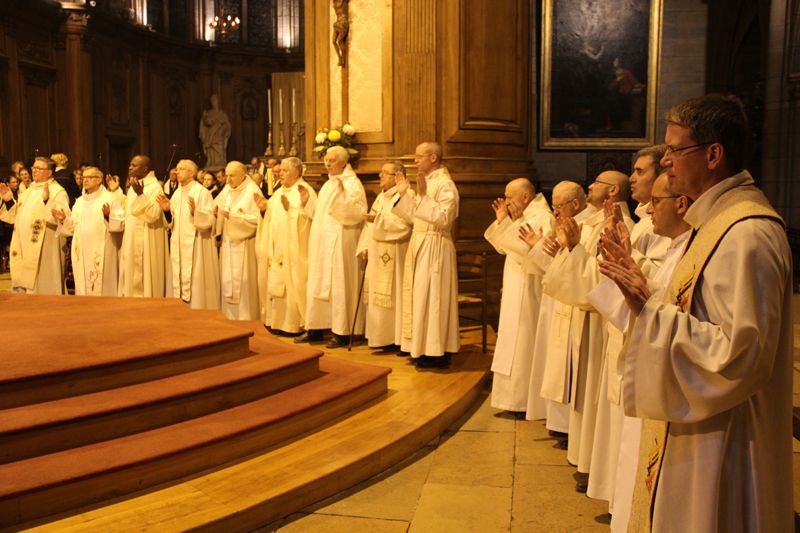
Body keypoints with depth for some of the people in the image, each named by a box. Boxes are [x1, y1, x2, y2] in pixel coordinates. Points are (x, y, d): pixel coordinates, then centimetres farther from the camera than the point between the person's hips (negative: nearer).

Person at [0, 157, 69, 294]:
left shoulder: (58, 191, -8)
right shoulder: (29, 191, 17)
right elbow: (15, 217, 19)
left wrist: (47, 201, -33)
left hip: (42, 254, -8)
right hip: (22, 252, 8)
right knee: (21, 290, 13)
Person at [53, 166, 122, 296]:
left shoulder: (110, 198, -1)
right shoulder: (79, 201, 17)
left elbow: (121, 222, -10)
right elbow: (73, 226, 16)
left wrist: (108, 215, -27)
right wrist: (64, 219, -2)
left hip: (101, 253, -6)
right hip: (82, 252, 6)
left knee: (101, 286, -3)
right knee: (83, 285, 8)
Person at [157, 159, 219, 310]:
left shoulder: (202, 192, -9)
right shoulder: (176, 193, 12)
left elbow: (209, 220, -17)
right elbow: (171, 222, 16)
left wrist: (194, 211, -33)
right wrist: (167, 211, -2)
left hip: (196, 247, -7)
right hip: (178, 246, 7)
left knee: (196, 283, -5)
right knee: (180, 281, 10)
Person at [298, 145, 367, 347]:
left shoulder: (353, 183, -7)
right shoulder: (328, 184, 19)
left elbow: (358, 212, -19)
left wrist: (342, 194, -28)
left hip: (340, 243, -8)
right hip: (322, 242, 8)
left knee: (339, 285, -5)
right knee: (317, 284, 9)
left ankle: (342, 332, 2)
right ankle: (315, 328, 16)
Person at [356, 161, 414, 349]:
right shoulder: (381, 196, 18)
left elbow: (403, 225, -22)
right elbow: (370, 224, 17)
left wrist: (378, 219, -21)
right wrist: (365, 247, 8)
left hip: (394, 256, -9)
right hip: (377, 256, 9)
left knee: (393, 294, -5)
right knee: (378, 295, 10)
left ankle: (397, 338, 2)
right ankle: (381, 336, 18)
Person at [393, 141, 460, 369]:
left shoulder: (445, 184, -13)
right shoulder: (426, 182, 15)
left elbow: (443, 218, -25)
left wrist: (423, 195, -26)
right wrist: (404, 194, 9)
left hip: (435, 246, -9)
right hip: (420, 244, 9)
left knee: (432, 296, -4)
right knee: (420, 295, 12)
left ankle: (436, 352, 5)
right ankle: (423, 347, 22)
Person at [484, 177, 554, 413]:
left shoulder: (543, 218, -17)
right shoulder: (524, 217, 14)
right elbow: (504, 247, 16)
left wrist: (514, 223, -24)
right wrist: (502, 221, 5)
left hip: (528, 292, -10)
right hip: (516, 290, 10)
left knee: (525, 344, -3)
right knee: (516, 344, 15)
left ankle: (529, 401, 8)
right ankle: (519, 397, 25)